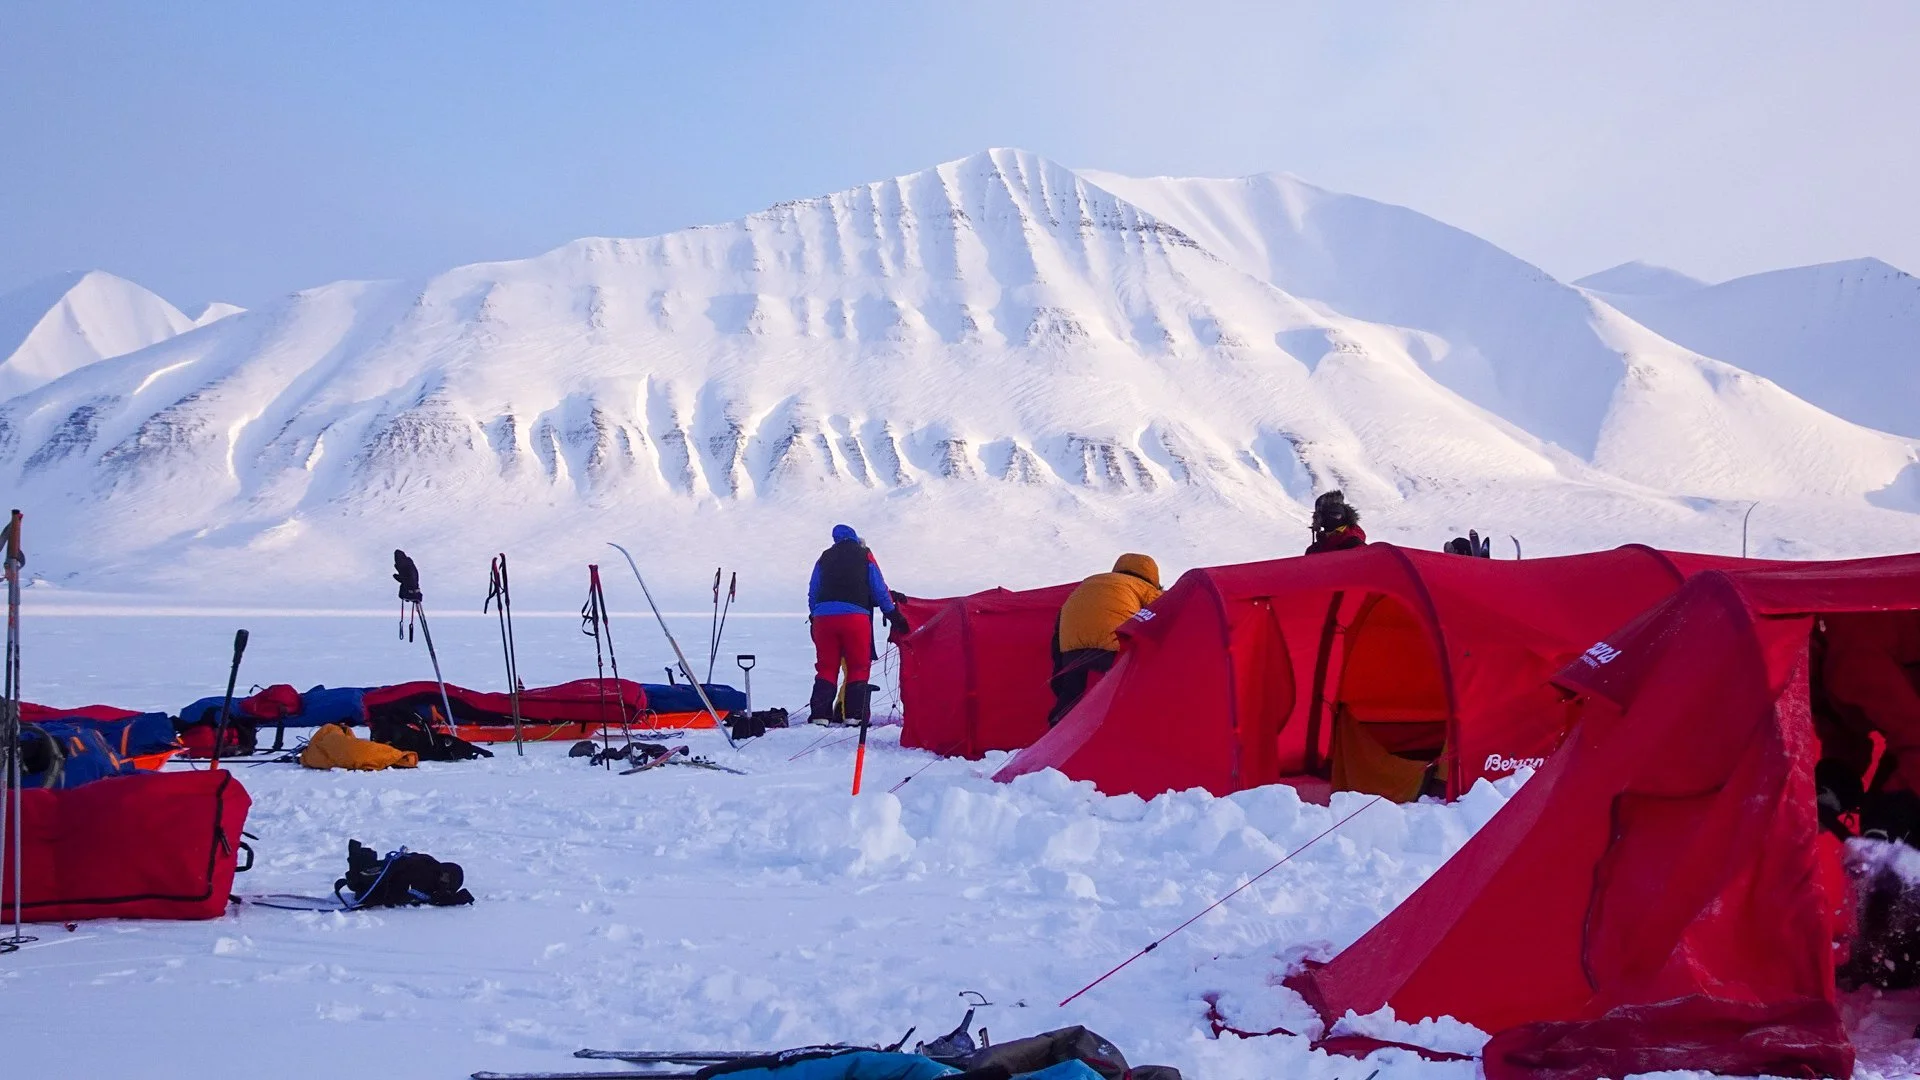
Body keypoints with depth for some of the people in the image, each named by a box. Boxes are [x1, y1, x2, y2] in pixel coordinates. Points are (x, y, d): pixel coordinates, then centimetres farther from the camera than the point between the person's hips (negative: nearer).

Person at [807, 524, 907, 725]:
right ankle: (854, 715, -5)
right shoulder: (864, 556, 11)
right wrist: (894, 614, 17)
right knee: (858, 668, 3)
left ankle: (820, 715, -1)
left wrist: (813, 617, 22)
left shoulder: (824, 558, 19)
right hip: (855, 616, -3)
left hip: (823, 617, 3)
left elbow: (813, 592, 17)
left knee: (826, 668, 7)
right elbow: (879, 590, 11)